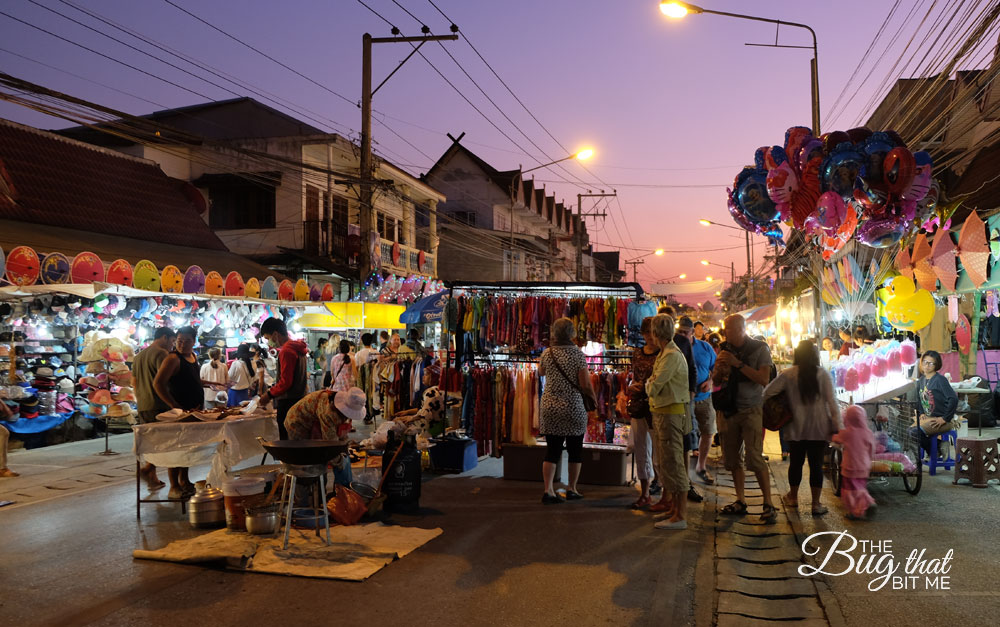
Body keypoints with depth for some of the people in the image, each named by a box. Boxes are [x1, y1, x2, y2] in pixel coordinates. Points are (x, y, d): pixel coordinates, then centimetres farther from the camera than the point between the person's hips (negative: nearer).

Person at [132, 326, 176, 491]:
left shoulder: (139, 355, 20)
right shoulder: (161, 354, -10)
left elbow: (134, 382, 24)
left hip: (142, 407, 9)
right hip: (158, 406, -9)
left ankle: (153, 479, 16)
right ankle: (147, 469, -19)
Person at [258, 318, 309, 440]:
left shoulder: (286, 351, -15)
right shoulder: (297, 348, 15)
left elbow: (285, 382, -19)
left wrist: (269, 395, -7)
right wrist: (272, 392, 20)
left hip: (288, 403, -10)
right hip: (299, 400, 10)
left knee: (286, 440, -6)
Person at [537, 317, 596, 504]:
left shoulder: (547, 353, 0)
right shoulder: (577, 354, -10)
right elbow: (585, 385, -13)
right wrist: (594, 398, 6)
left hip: (550, 407, 3)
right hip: (573, 408, -3)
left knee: (552, 450, 6)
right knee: (575, 450, 13)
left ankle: (548, 490, -3)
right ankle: (571, 489, 22)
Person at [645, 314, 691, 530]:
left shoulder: (672, 355, -18)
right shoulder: (664, 353, 13)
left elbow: (653, 388, -19)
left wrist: (649, 383, -1)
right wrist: (652, 384, -3)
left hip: (671, 413, -10)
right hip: (661, 412, 10)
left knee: (672, 463, -7)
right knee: (665, 462, 18)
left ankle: (680, 516, -2)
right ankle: (673, 506, 30)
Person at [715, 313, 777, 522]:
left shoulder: (759, 349, -3)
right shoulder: (726, 349, 11)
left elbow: (764, 379, -14)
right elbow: (715, 380, 14)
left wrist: (738, 364, -18)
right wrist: (718, 366, -8)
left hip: (751, 410, -5)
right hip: (729, 410, 5)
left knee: (754, 458, -11)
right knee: (732, 458, 5)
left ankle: (768, 504, -3)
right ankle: (740, 502, 15)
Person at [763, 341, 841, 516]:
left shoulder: (788, 374, -4)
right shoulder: (823, 374, -4)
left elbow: (767, 393, -8)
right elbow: (831, 401, -6)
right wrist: (836, 425, -4)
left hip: (796, 428, 1)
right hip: (819, 428, -1)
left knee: (796, 463, 13)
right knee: (816, 465, 3)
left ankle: (793, 497, 29)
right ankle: (816, 504, 6)